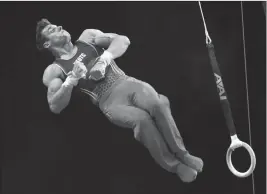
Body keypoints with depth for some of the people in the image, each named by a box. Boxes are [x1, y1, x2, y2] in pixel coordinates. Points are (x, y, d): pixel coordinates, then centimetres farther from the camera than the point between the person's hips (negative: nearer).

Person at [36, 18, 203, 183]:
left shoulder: (87, 36, 18)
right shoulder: (54, 71, 9)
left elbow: (123, 40, 8)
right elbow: (55, 107, -3)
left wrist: (103, 59, -8)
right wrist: (71, 81, -17)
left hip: (126, 82, 3)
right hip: (109, 101, -3)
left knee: (158, 104, -29)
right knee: (141, 118, -32)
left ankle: (182, 154, -11)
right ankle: (174, 165, -13)